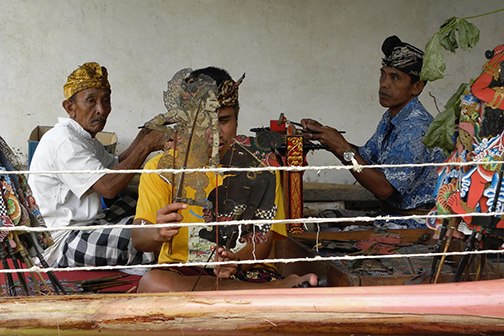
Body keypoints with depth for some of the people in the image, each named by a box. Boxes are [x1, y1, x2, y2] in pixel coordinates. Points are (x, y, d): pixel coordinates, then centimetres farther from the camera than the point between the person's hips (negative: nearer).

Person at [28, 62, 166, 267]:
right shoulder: (63, 140, -19)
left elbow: (115, 165, 20)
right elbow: (109, 187, -27)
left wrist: (143, 137, 5)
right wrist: (146, 146, -20)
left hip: (88, 224, 11)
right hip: (66, 241, -11)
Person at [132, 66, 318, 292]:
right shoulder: (162, 167, 2)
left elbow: (264, 239, -1)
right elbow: (138, 239, -9)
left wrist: (236, 261, -24)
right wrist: (157, 234, -34)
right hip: (181, 271, 4)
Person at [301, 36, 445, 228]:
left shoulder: (416, 128, -22)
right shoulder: (390, 117, 8)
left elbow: (384, 188, -25)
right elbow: (366, 158, 15)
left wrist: (343, 149, -25)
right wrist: (323, 134, 2)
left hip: (418, 226, -8)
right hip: (396, 216, 8)